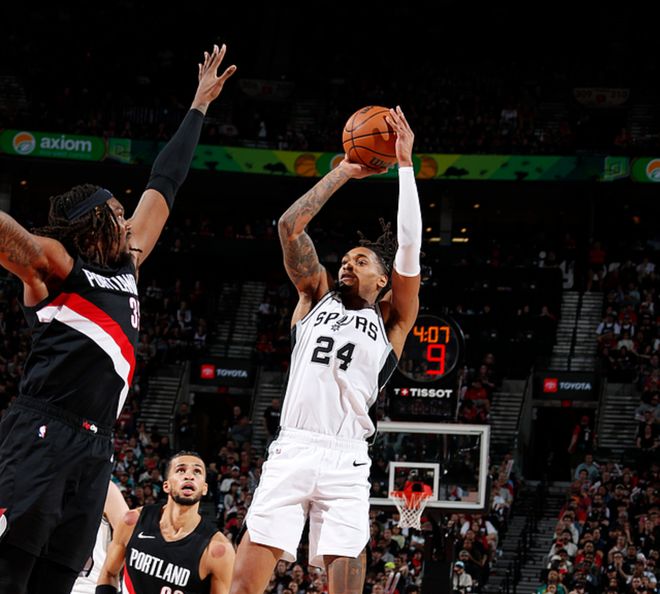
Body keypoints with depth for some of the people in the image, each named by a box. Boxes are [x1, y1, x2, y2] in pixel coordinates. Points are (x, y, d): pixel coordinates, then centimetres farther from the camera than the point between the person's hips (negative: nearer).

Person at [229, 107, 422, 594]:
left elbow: (408, 247, 0)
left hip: (346, 461, -2)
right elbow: (291, 226, 12)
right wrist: (344, 172, 14)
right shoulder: (318, 296, 20)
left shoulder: (393, 320, 12)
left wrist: (405, 164, -1)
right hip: (291, 450, 2)